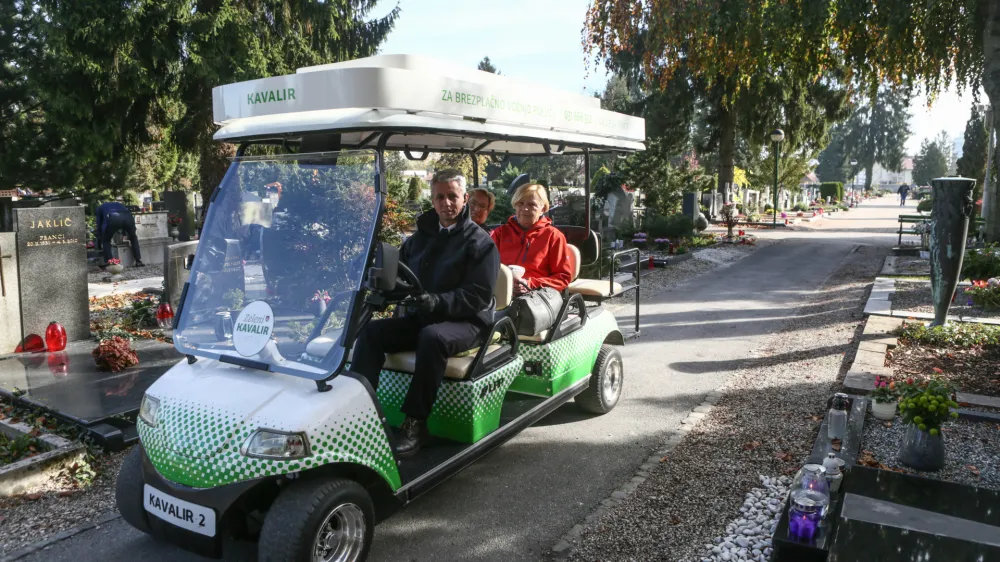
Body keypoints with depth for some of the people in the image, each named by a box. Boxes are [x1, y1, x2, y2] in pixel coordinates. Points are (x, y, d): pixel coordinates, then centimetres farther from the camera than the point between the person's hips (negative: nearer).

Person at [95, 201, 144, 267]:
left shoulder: (100, 208, 37)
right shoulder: (118, 204, 46)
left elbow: (99, 225, 35)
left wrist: (100, 241, 43)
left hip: (112, 218, -3)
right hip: (128, 216, 3)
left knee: (106, 240, 21)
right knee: (133, 238, 27)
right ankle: (138, 261, 20)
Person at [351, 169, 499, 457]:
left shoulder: (480, 242, -4)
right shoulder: (420, 237, 14)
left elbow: (479, 296, -14)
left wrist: (438, 302, -28)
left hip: (466, 322, -6)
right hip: (421, 317, 6)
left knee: (433, 336, -36)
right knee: (371, 331, -15)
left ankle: (416, 424, -28)